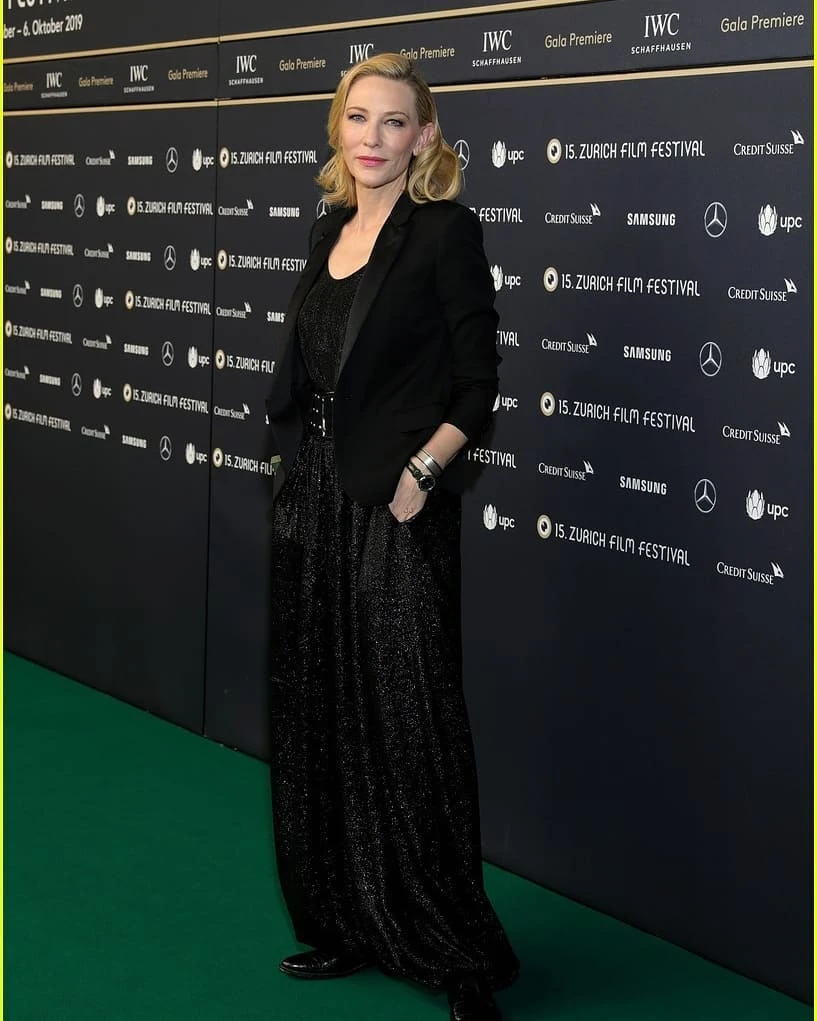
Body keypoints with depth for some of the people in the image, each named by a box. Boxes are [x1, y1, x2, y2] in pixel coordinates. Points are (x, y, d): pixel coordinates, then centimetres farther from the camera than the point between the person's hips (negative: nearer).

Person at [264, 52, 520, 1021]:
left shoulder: (445, 231, -7)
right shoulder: (330, 231, 13)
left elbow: (476, 385, -9)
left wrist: (420, 473, -18)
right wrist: (298, 479, 11)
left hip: (395, 510, -7)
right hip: (311, 503, 7)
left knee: (407, 724, -5)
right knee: (316, 718, 12)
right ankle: (344, 928, 26)